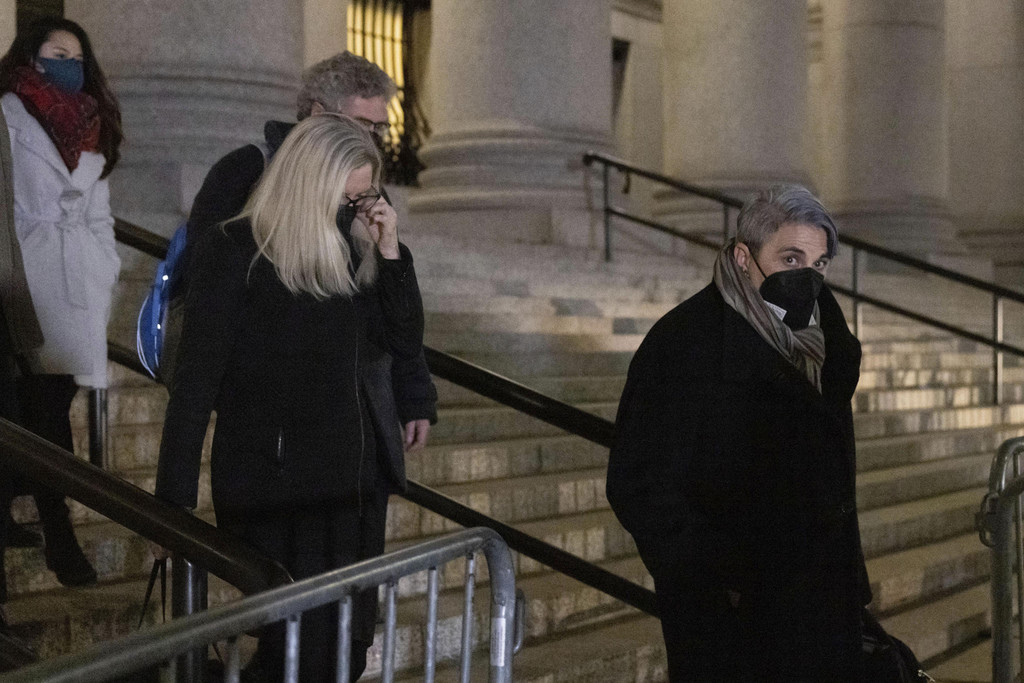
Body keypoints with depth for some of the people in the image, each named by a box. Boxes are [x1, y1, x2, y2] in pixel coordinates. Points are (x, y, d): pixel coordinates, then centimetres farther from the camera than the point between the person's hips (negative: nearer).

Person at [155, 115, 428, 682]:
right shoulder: (235, 252, -11)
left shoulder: (353, 251, 6)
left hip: (358, 480, 6)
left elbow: (406, 343, 10)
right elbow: (194, 386, -11)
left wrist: (389, 253, -2)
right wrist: (173, 506, -13)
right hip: (273, 490, -6)